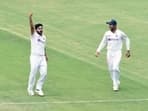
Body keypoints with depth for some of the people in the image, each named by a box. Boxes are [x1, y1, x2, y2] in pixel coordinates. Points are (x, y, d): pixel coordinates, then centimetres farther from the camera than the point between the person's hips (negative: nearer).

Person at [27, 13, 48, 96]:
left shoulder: (44, 37, 14)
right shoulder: (34, 35, -3)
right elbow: (32, 26, -19)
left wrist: (45, 55, 21)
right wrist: (30, 18, -34)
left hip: (42, 58, 5)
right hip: (35, 57, -5)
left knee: (44, 73, -3)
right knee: (33, 74, -1)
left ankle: (38, 89, 12)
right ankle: (30, 89, 16)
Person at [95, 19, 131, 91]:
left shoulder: (120, 33, -8)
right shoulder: (107, 34, 2)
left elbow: (127, 39, 7)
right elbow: (103, 43, 10)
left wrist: (128, 50, 4)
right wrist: (98, 51, -1)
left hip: (117, 53, -4)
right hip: (109, 53, 4)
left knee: (115, 68, -17)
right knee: (111, 69, 7)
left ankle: (116, 85, -8)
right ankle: (116, 83, 27)